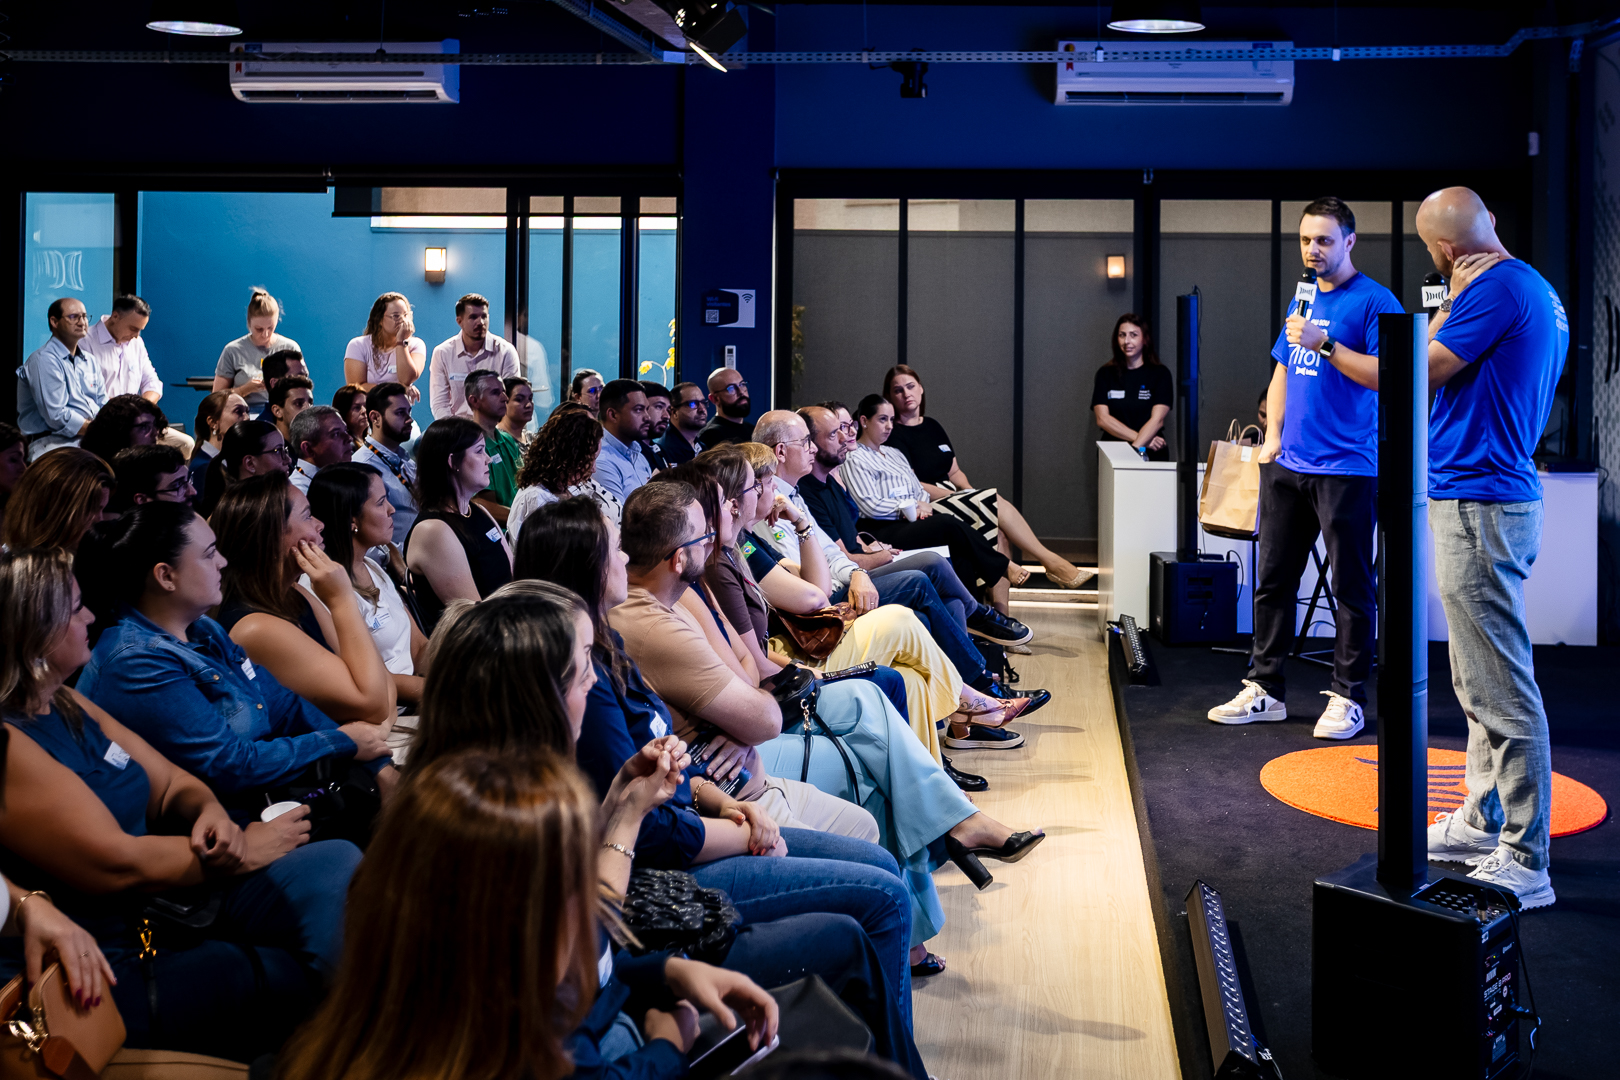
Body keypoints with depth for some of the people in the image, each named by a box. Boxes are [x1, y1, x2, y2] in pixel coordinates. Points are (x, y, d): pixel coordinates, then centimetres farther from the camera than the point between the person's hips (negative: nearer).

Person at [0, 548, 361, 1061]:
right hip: (113, 972, -9)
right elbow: (115, 865, -23)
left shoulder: (68, 707, 11)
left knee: (338, 864, -8)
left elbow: (172, 786, 16)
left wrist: (210, 814, -9)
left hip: (171, 910, 9)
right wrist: (243, 851, -11)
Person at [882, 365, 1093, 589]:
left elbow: (955, 472, 21)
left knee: (998, 529, -23)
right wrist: (955, 495, -17)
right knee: (995, 502, -22)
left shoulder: (931, 426, 19)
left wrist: (968, 491, -2)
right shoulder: (893, 435, -5)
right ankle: (1051, 562, -15)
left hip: (948, 496, 7)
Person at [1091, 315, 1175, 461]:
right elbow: (1102, 419, 0)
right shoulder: (1105, 374, 10)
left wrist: (1135, 448, -21)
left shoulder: (1160, 374, 5)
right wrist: (1141, 438, -10)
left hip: (1150, 455, -2)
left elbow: (1157, 420, -6)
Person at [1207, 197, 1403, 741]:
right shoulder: (1303, 300, 16)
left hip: (1346, 468, -7)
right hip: (1287, 466, 7)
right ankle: (1265, 689, 18)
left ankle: (1348, 697, 8)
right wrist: (1273, 435, 12)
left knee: (1351, 586, 1)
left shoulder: (1374, 301, -6)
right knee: (1272, 580, 9)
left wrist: (1325, 344, -22)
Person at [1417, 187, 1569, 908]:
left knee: (1501, 692, -8)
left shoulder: (1496, 287, -16)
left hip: (1477, 508, -11)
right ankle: (1485, 820, 31)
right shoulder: (1538, 290, 16)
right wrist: (1458, 305, 21)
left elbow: (1419, 374, -15)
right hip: (1490, 496, 11)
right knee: (1482, 684, 20)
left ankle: (1524, 863, -4)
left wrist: (1450, 302, -6)